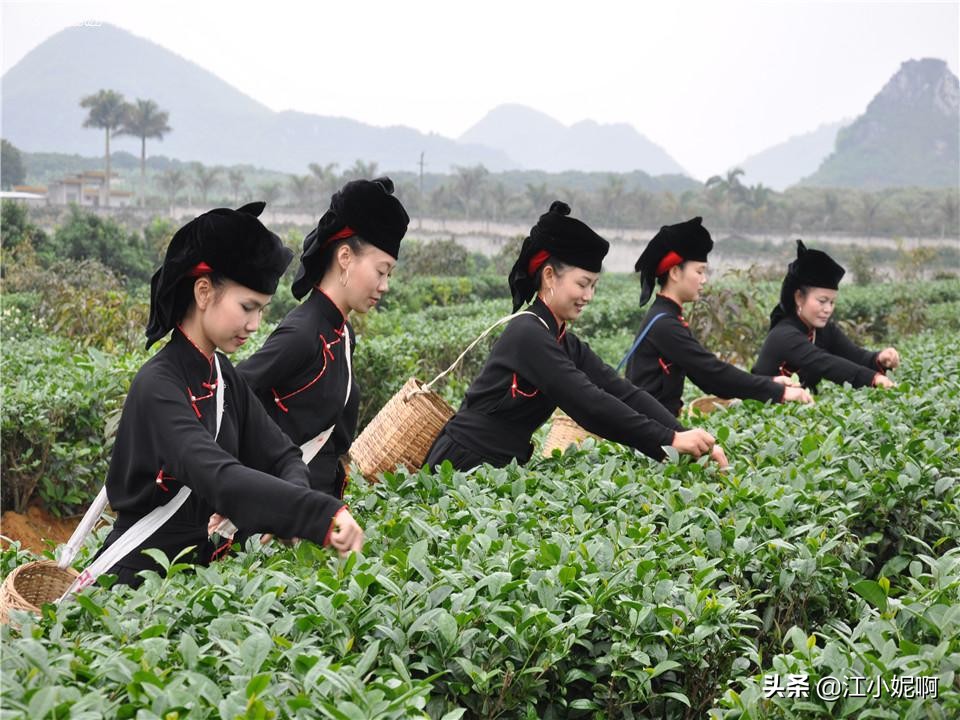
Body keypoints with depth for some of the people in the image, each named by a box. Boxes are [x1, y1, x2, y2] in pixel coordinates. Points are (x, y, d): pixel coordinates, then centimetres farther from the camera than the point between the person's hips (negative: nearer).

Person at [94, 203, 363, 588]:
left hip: (197, 566, 7)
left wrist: (287, 515, -15)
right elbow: (220, 479, -31)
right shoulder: (159, 385, -18)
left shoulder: (225, 377, 7)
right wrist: (323, 515, -41)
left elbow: (282, 457, 7)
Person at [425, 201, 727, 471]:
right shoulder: (528, 335, -18)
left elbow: (624, 393, 0)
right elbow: (590, 404, -25)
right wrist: (671, 441, -26)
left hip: (502, 465, 8)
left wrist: (686, 436, -12)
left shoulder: (567, 345, 9)